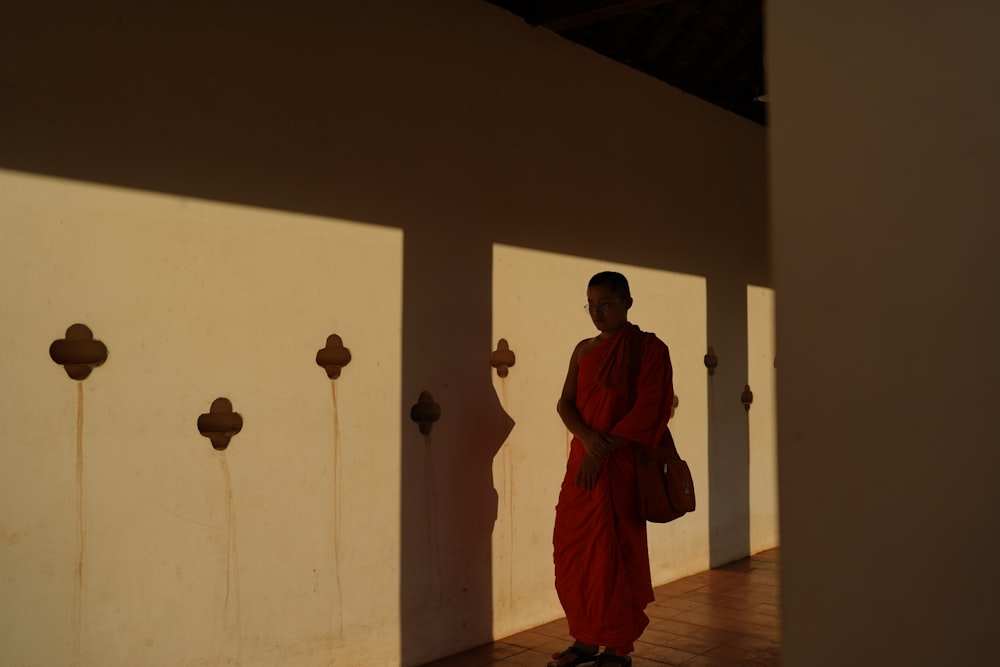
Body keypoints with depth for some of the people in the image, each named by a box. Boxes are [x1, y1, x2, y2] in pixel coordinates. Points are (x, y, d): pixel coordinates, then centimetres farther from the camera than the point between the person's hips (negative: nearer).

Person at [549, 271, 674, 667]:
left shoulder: (649, 349, -5)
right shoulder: (584, 350, 12)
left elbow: (647, 410, -12)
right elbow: (565, 403, 8)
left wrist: (603, 451, -17)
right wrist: (587, 436, -13)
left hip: (621, 464, -6)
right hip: (582, 458, 6)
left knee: (613, 554, -1)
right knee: (571, 549, 7)